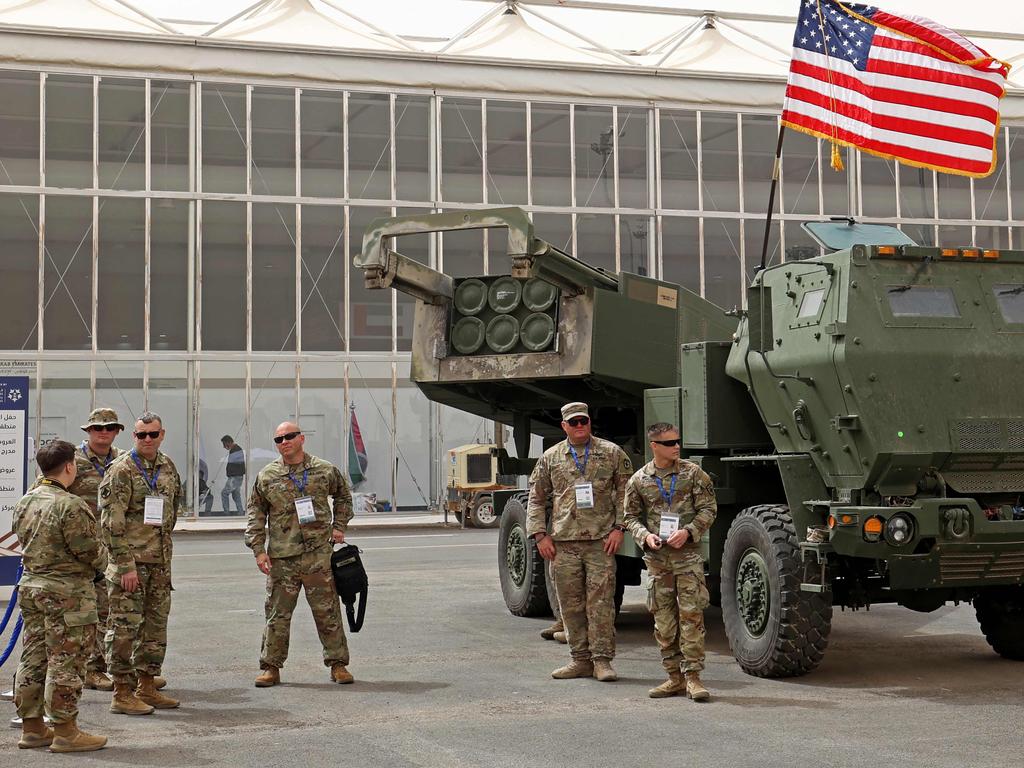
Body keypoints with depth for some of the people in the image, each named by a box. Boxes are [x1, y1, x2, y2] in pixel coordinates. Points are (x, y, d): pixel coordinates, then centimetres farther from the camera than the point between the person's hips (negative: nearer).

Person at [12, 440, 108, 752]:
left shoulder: (24, 503, 8)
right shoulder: (70, 506, -18)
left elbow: (26, 544, 14)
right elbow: (89, 551, -16)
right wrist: (101, 563, 4)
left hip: (30, 585, 9)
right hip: (67, 592, -8)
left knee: (33, 658, 13)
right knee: (66, 661, -2)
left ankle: (32, 727, 20)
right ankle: (65, 732, 2)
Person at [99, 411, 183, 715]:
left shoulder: (168, 466, 11)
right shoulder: (121, 470, -11)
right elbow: (112, 521, -15)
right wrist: (125, 565, -18)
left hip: (160, 561, 7)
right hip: (130, 560, -7)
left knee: (156, 624, 12)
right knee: (125, 626, -3)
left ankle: (147, 687, 22)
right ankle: (122, 694, 2)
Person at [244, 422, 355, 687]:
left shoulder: (325, 470, 5)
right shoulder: (266, 476, 4)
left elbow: (343, 496, 22)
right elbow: (256, 513, 8)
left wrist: (339, 526, 12)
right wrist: (258, 549, 1)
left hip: (319, 554, 0)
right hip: (281, 558, 0)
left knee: (327, 611, 4)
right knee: (277, 614, 4)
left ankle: (338, 664, 14)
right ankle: (271, 666, 14)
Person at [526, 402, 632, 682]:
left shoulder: (612, 453, 6)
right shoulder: (550, 458, 10)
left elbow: (625, 492, 6)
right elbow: (536, 499, 14)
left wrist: (618, 527, -4)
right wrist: (540, 534, 4)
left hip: (601, 541, -2)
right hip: (563, 543, 2)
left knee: (601, 602, -4)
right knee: (571, 604, 5)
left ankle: (602, 660, 2)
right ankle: (581, 659, 14)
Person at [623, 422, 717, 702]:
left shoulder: (693, 473, 1)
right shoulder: (639, 480, 5)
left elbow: (708, 509, 0)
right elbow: (631, 517, 11)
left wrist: (688, 531, -14)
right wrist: (645, 536, -8)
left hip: (687, 555, -2)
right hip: (656, 557, 2)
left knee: (691, 615, -6)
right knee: (663, 620, 6)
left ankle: (692, 676, -2)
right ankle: (674, 677, 15)